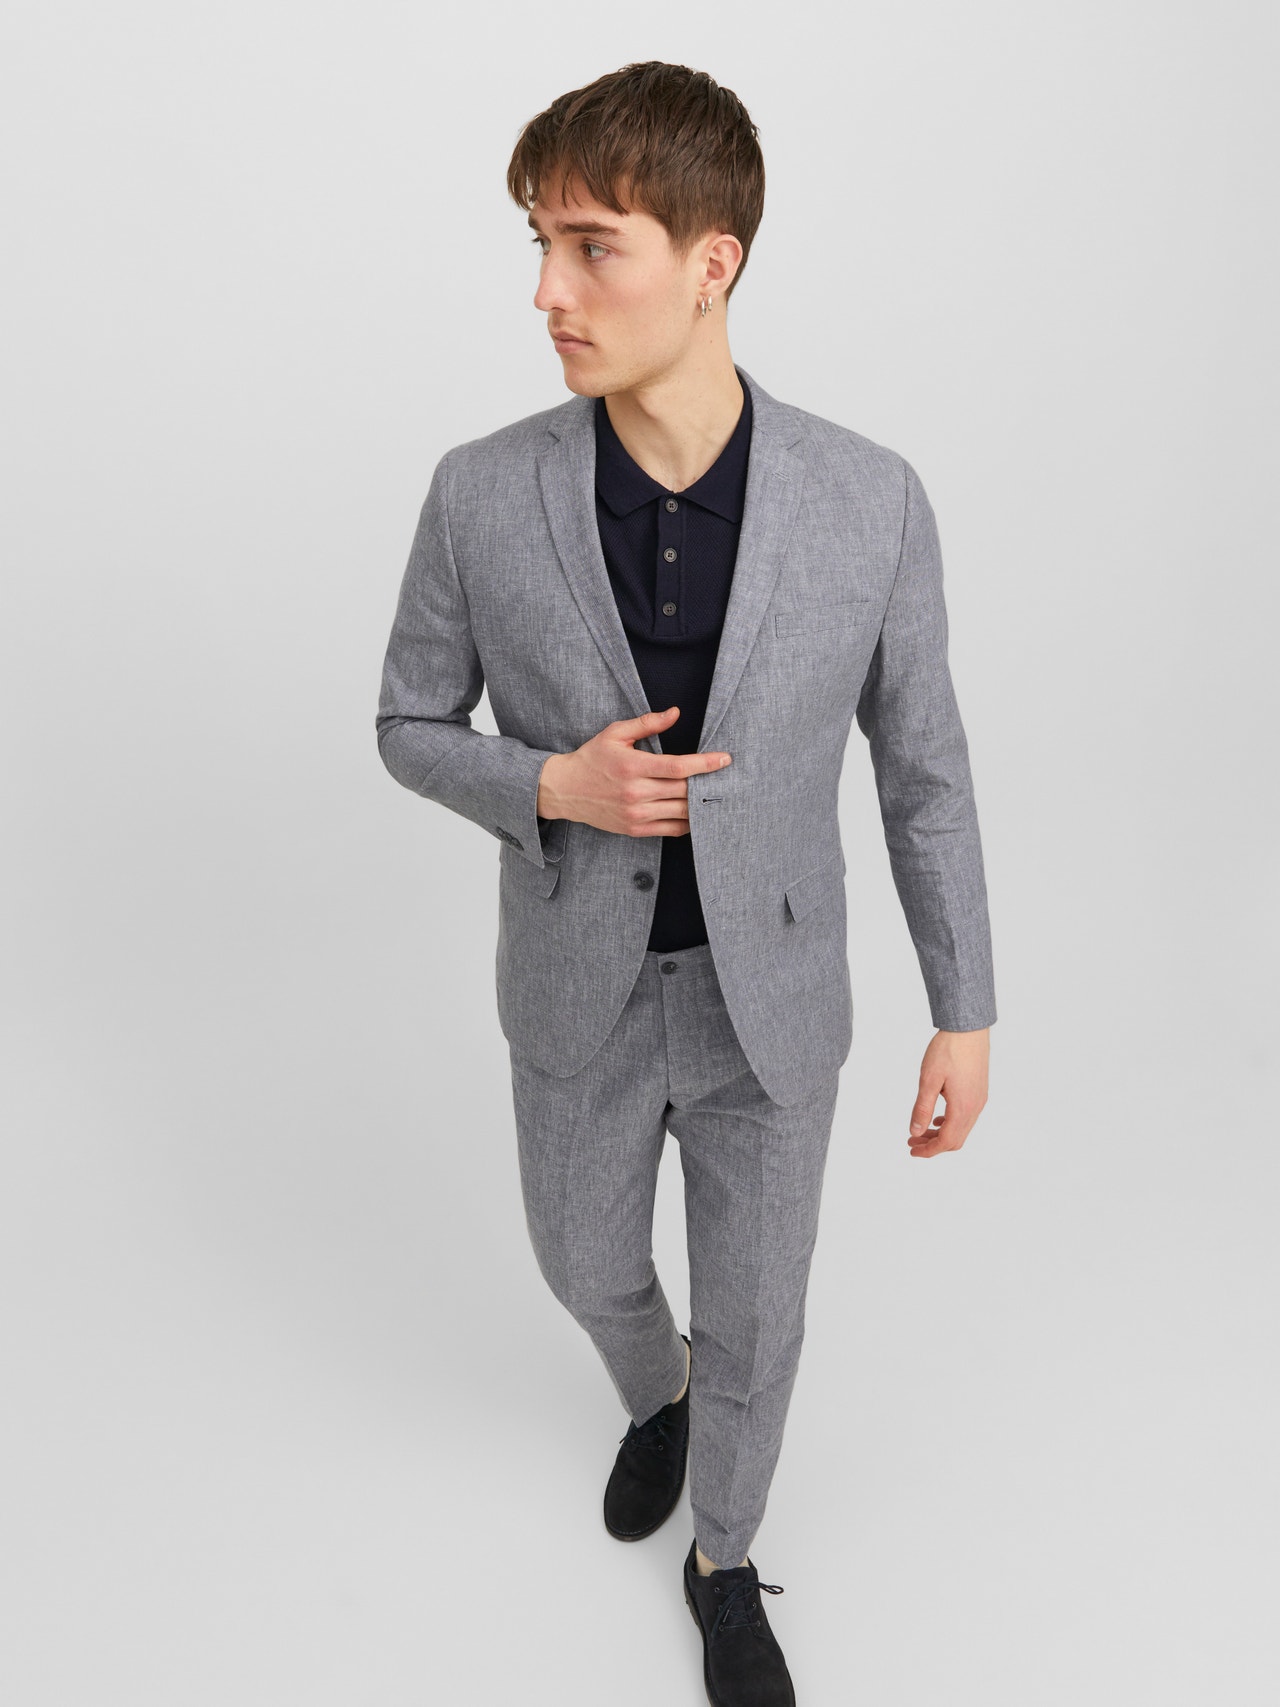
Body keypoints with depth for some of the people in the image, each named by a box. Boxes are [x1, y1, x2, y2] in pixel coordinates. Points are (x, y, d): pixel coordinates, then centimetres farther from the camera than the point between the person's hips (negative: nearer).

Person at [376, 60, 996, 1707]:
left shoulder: (869, 499, -18)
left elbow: (919, 758, -5)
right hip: (581, 986, 1)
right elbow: (412, 729, -3)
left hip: (768, 995, -1)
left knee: (753, 1319, 16)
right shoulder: (483, 494, -16)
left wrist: (965, 1014, -1)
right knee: (587, 1264, 25)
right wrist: (555, 786, -25)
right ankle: (655, 1391, 63)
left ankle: (722, 1553, 49)